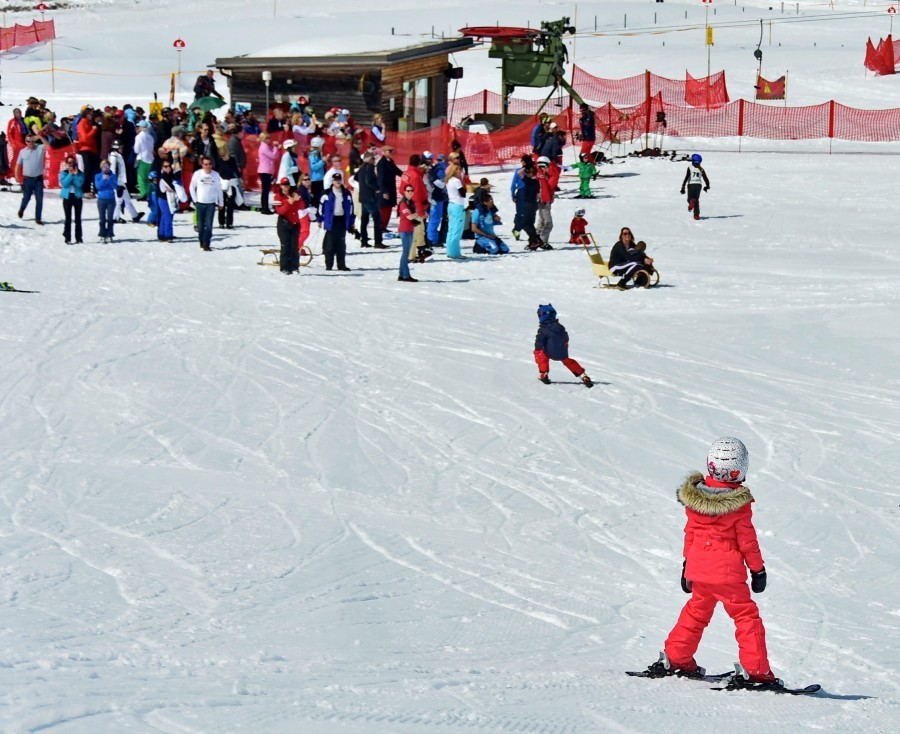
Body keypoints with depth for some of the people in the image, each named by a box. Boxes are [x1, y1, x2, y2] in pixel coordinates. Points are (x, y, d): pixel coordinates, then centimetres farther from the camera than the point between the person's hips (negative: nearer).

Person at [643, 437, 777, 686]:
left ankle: (674, 659, 27)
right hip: (728, 571, -5)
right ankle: (755, 670, -2)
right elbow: (746, 540, -10)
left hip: (698, 566, 5)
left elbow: (690, 532, 8)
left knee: (696, 612, 23)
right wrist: (758, 569, 2)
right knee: (746, 616, 3)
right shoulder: (739, 503, -16)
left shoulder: (694, 496, -2)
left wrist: (688, 562, 20)